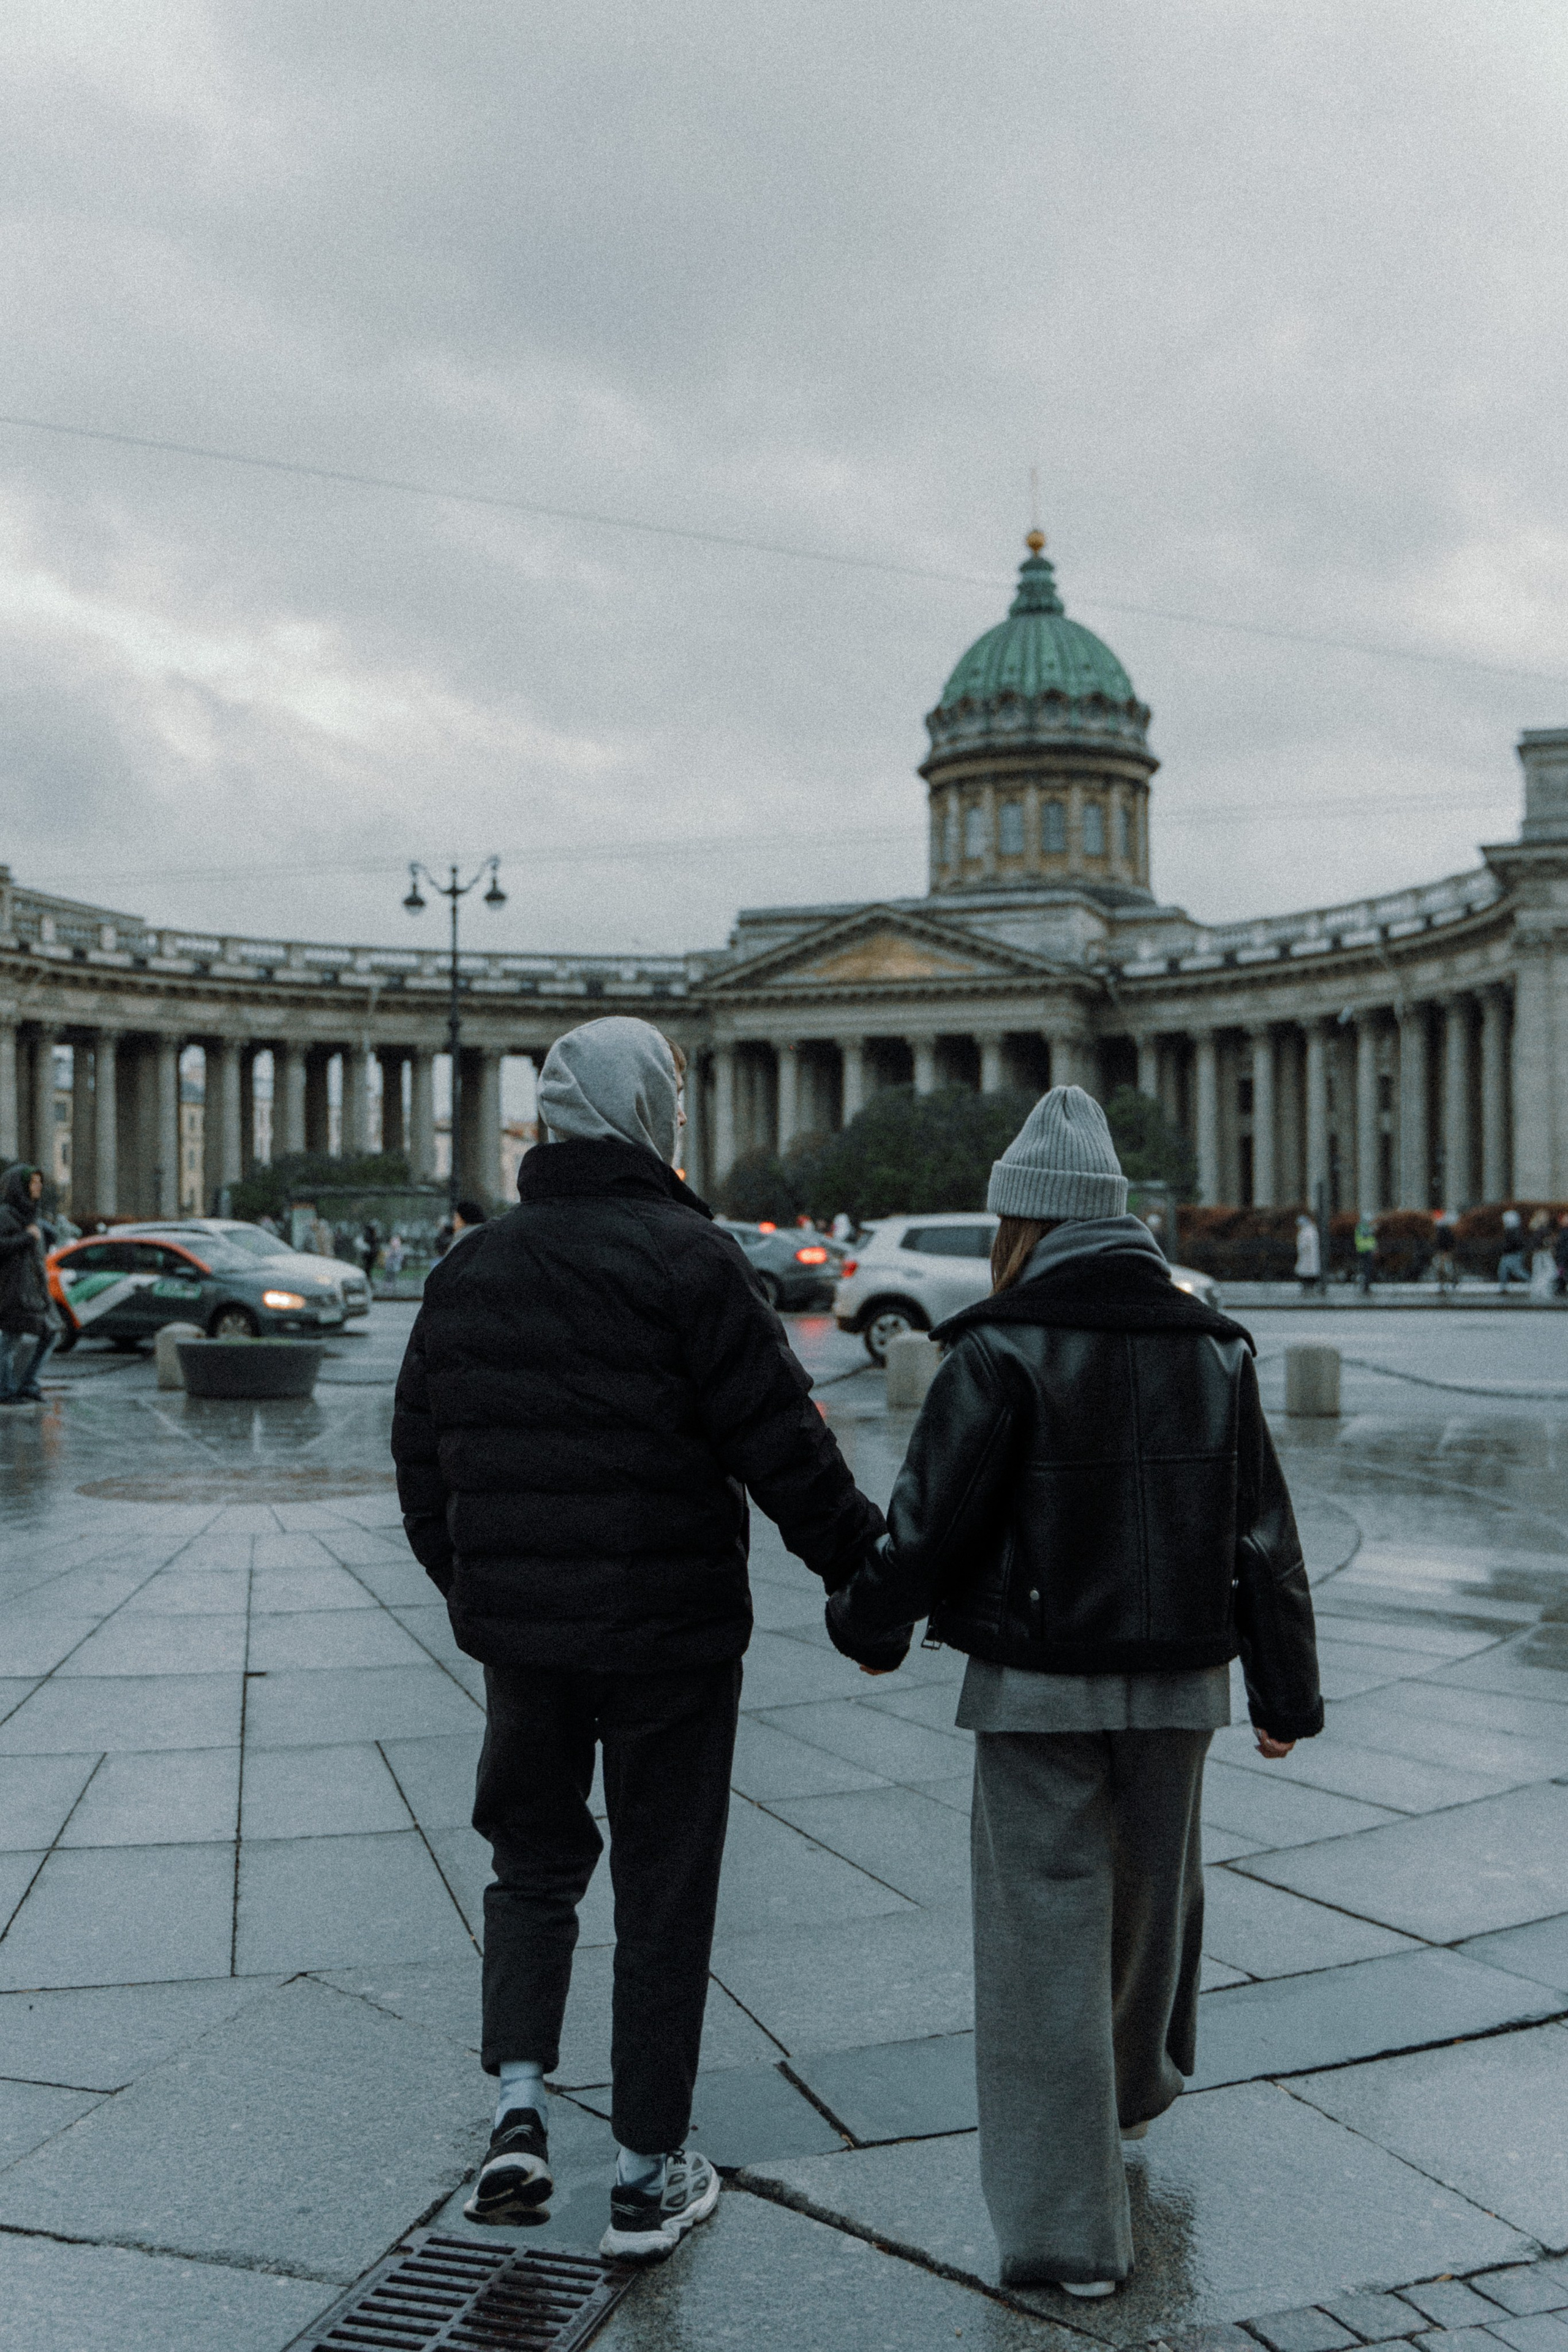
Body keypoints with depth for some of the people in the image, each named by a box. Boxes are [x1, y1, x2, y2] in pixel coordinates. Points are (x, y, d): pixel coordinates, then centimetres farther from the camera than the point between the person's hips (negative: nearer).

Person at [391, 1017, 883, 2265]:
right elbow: (785, 1449, -15)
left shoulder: (471, 1267, 5)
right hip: (672, 1635, -4)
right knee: (663, 1893, 8)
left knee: (532, 1859, 22)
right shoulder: (689, 1259, -13)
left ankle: (519, 2104, 7)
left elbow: (422, 1458, 12)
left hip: (518, 1634, 4)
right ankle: (650, 2175, 18)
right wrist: (872, 1572, -2)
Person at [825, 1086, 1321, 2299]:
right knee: (1153, 1891, 25)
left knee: (1047, 1929, 2)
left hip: (1037, 1692, -5)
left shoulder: (1001, 1354, -13)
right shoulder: (1214, 1349, 3)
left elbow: (930, 1520, -13)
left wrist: (870, 1627, 5)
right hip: (1177, 1685, 5)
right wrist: (1287, 1692, 13)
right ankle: (1135, 2086, 51)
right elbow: (1265, 1539, 5)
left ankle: (1066, 2221, 5)